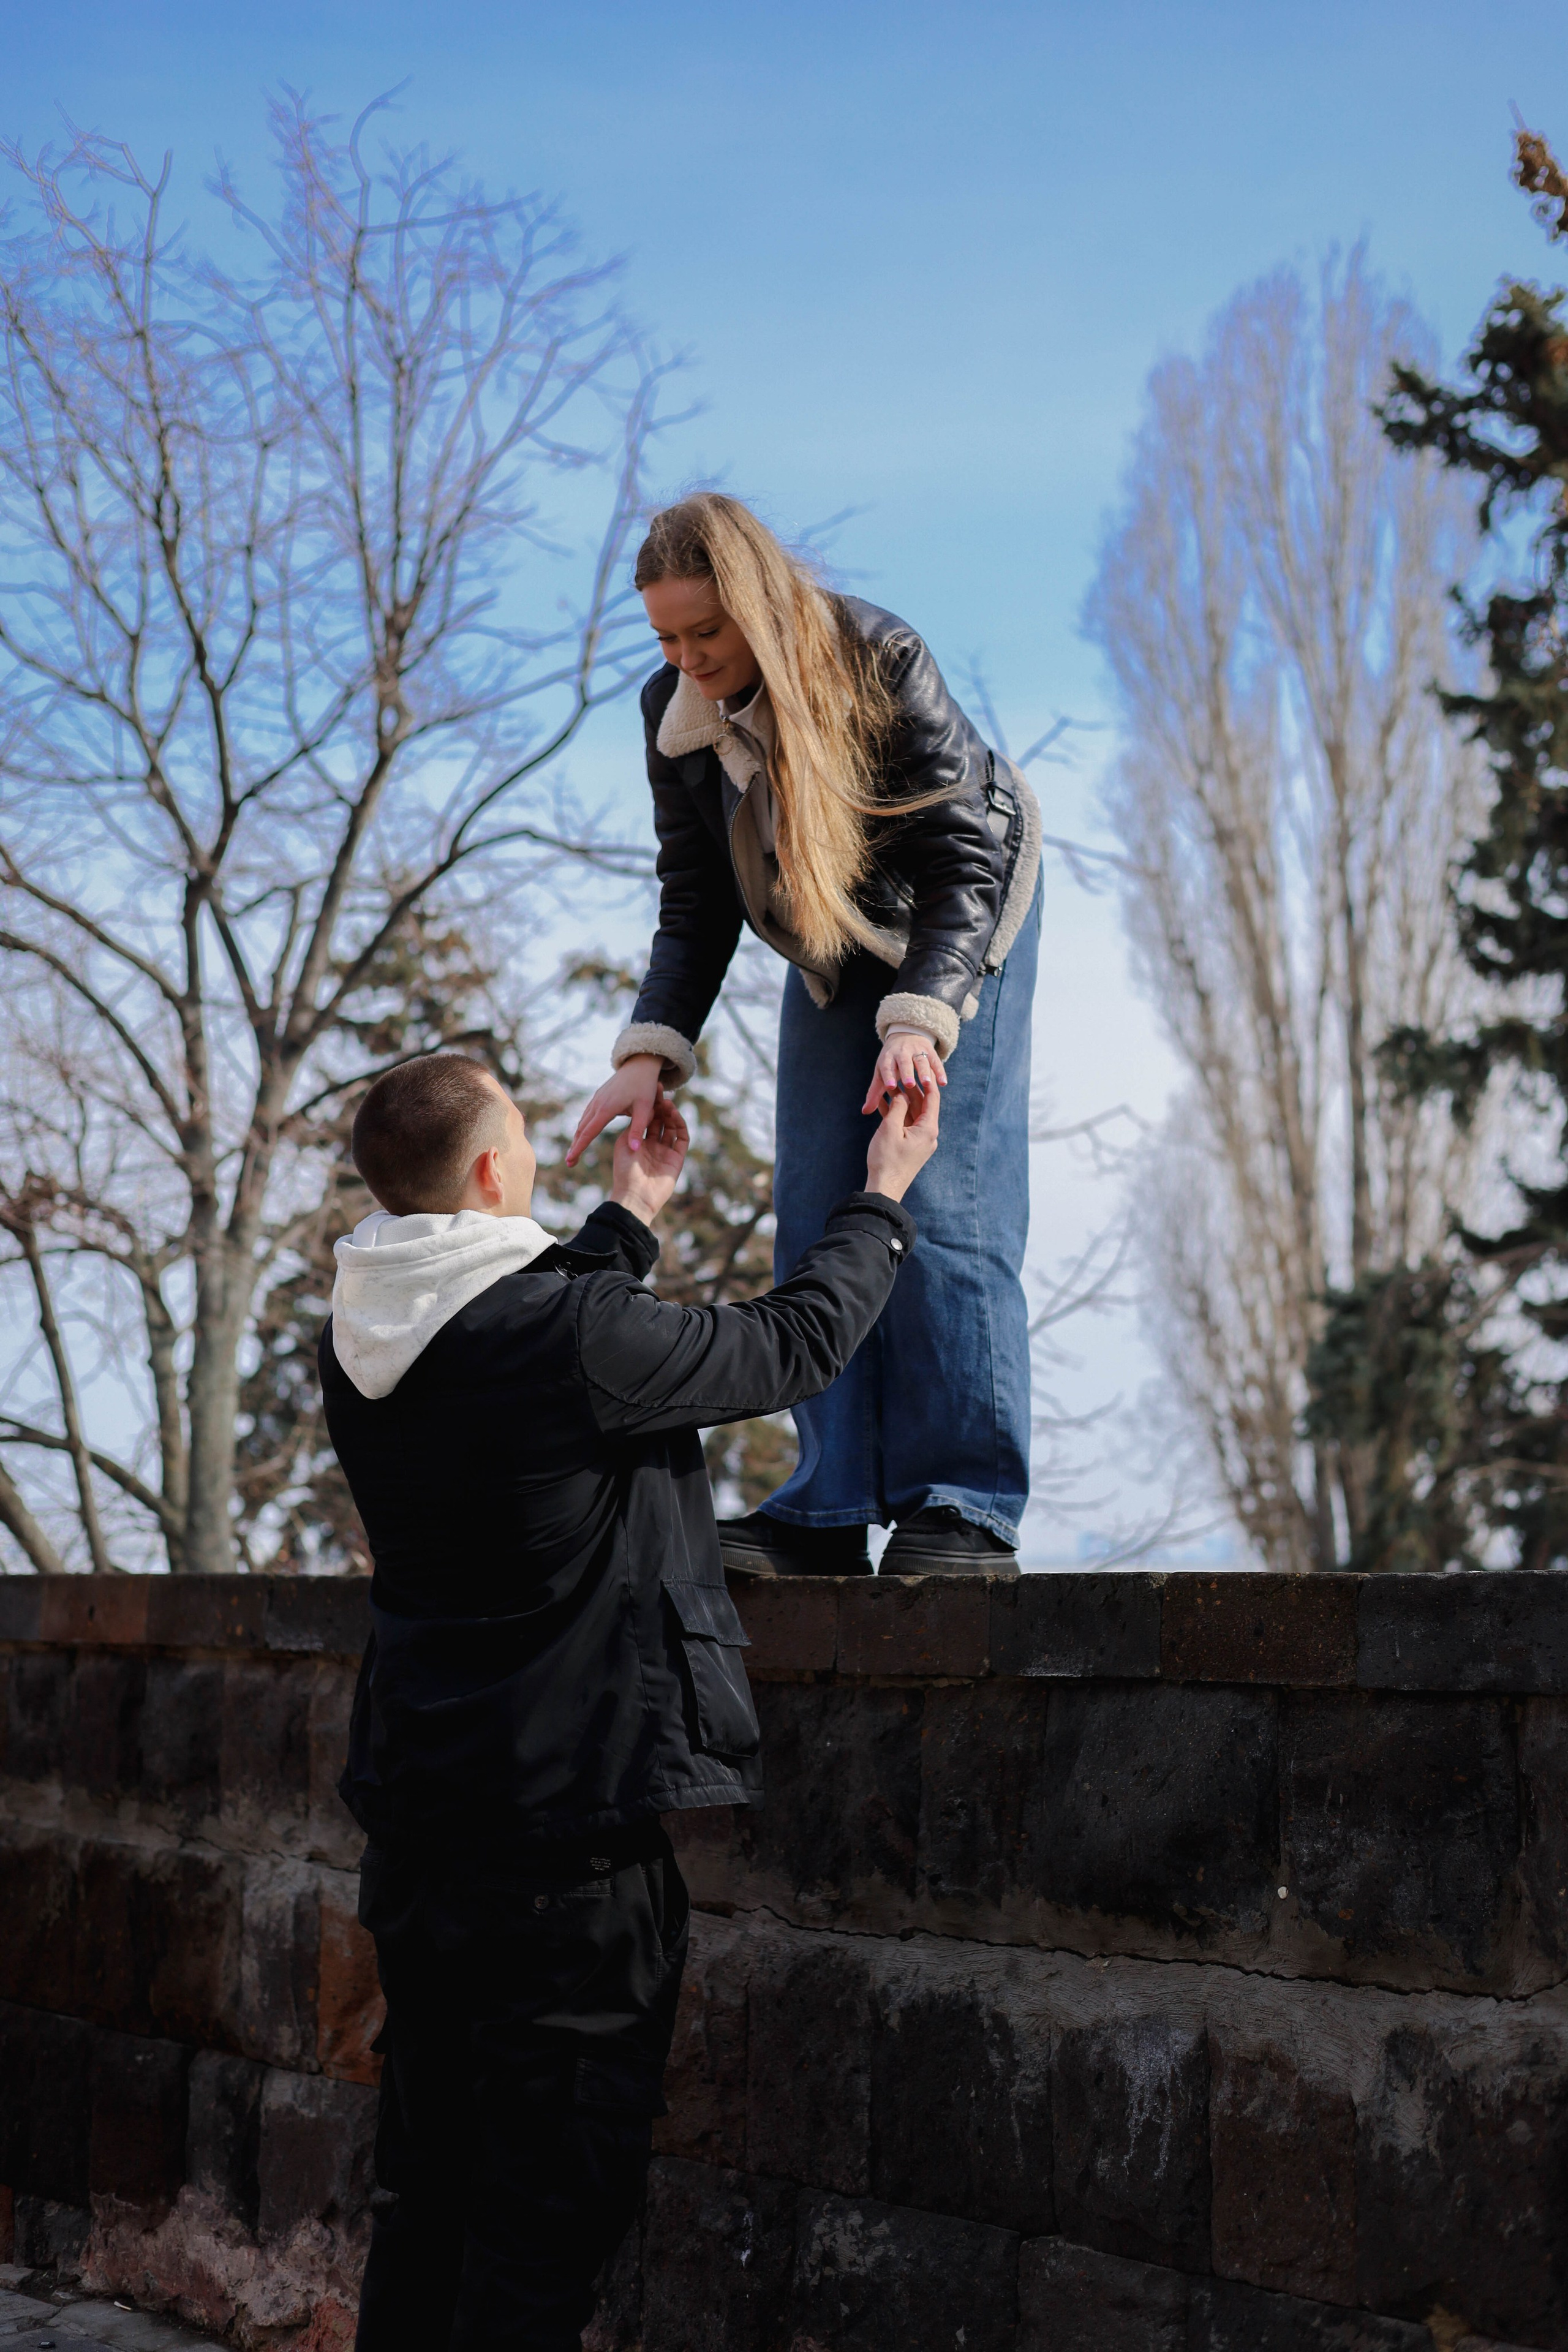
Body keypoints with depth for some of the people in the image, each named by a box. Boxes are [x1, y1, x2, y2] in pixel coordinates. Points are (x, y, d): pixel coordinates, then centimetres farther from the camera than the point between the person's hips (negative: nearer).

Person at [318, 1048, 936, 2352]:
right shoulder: (577, 1329, -19)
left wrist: (631, 1218, 31)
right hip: (574, 1817, -8)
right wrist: (885, 1198, 10)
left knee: (426, 2185, 17)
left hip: (419, 1819, 8)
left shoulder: (361, 1345, 4)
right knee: (552, 2199, -1)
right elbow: (795, 1342, -5)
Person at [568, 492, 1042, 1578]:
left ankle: (966, 1509, -12)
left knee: (944, 1205, -15)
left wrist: (920, 1017, -40)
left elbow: (964, 859, -27)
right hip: (833, 955, 5)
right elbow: (696, 906, -8)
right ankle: (827, 1514, -2)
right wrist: (653, 1051, -22)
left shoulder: (881, 661, -30)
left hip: (963, 924, -5)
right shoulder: (675, 712, -15)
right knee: (814, 1216, -3)